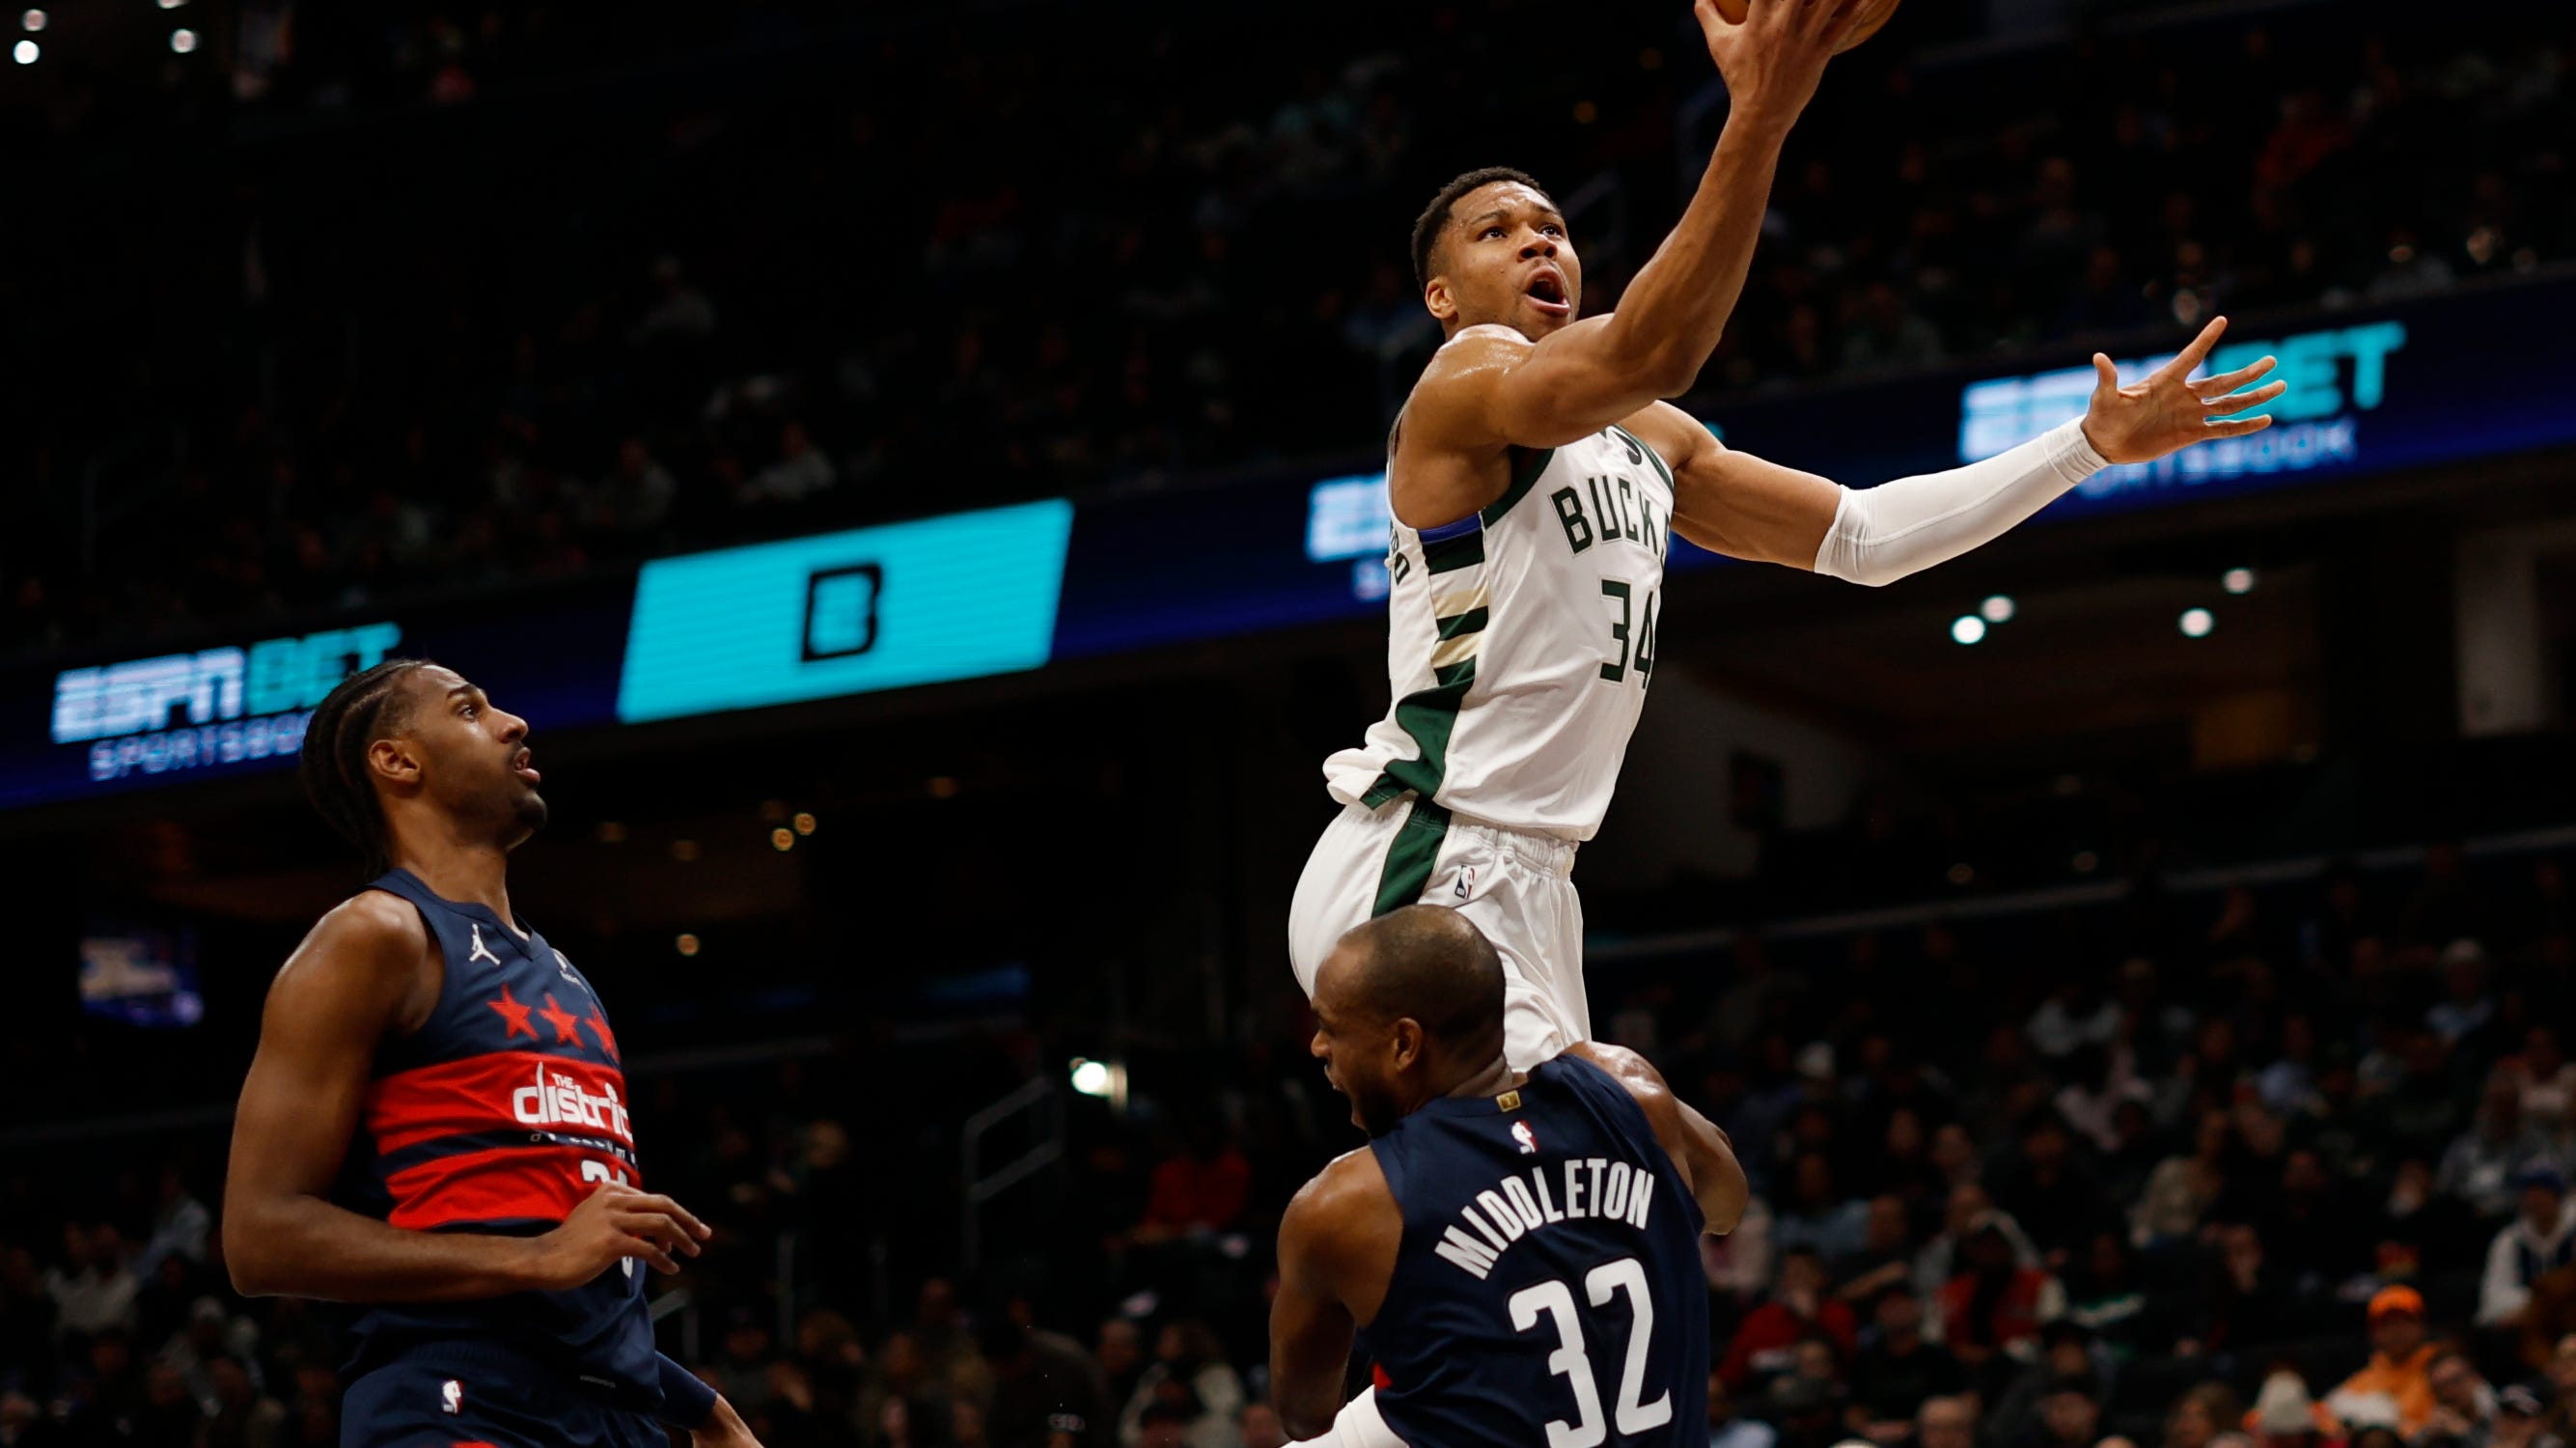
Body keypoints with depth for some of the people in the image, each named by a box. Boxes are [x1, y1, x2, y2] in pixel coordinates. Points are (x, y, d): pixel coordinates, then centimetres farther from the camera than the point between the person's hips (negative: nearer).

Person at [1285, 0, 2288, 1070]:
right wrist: (1758, 118, -41)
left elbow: (1860, 534, 22)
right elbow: (1641, 356, -31)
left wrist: (2093, 446, 16)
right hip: (1421, 873, -10)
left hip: (1524, 882, 10)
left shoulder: (1648, 441, 21)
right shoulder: (1461, 386, -8)